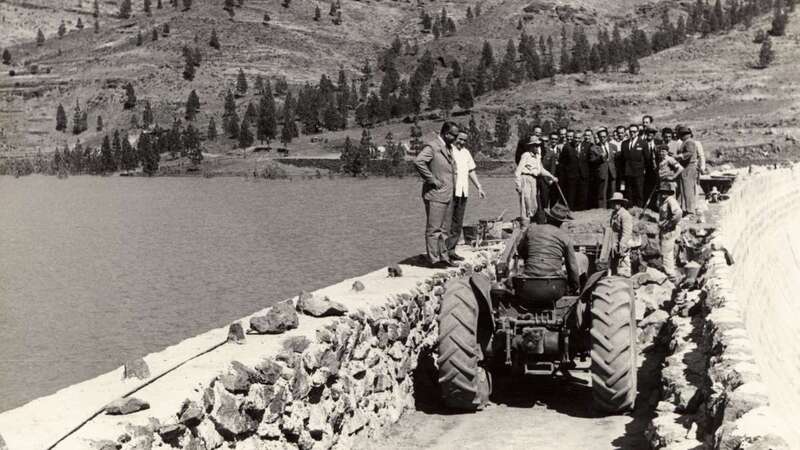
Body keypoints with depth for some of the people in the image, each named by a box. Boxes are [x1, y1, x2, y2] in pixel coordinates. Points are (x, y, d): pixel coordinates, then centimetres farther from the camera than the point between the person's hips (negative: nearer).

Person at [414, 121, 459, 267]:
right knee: (434, 229, -5)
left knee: (444, 229, 13)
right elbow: (418, 162, -28)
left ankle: (443, 257, 19)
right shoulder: (432, 146, -13)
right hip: (435, 195, -9)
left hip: (448, 194, 9)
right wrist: (432, 180, -22)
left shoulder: (449, 147, 17)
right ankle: (434, 259, -2)